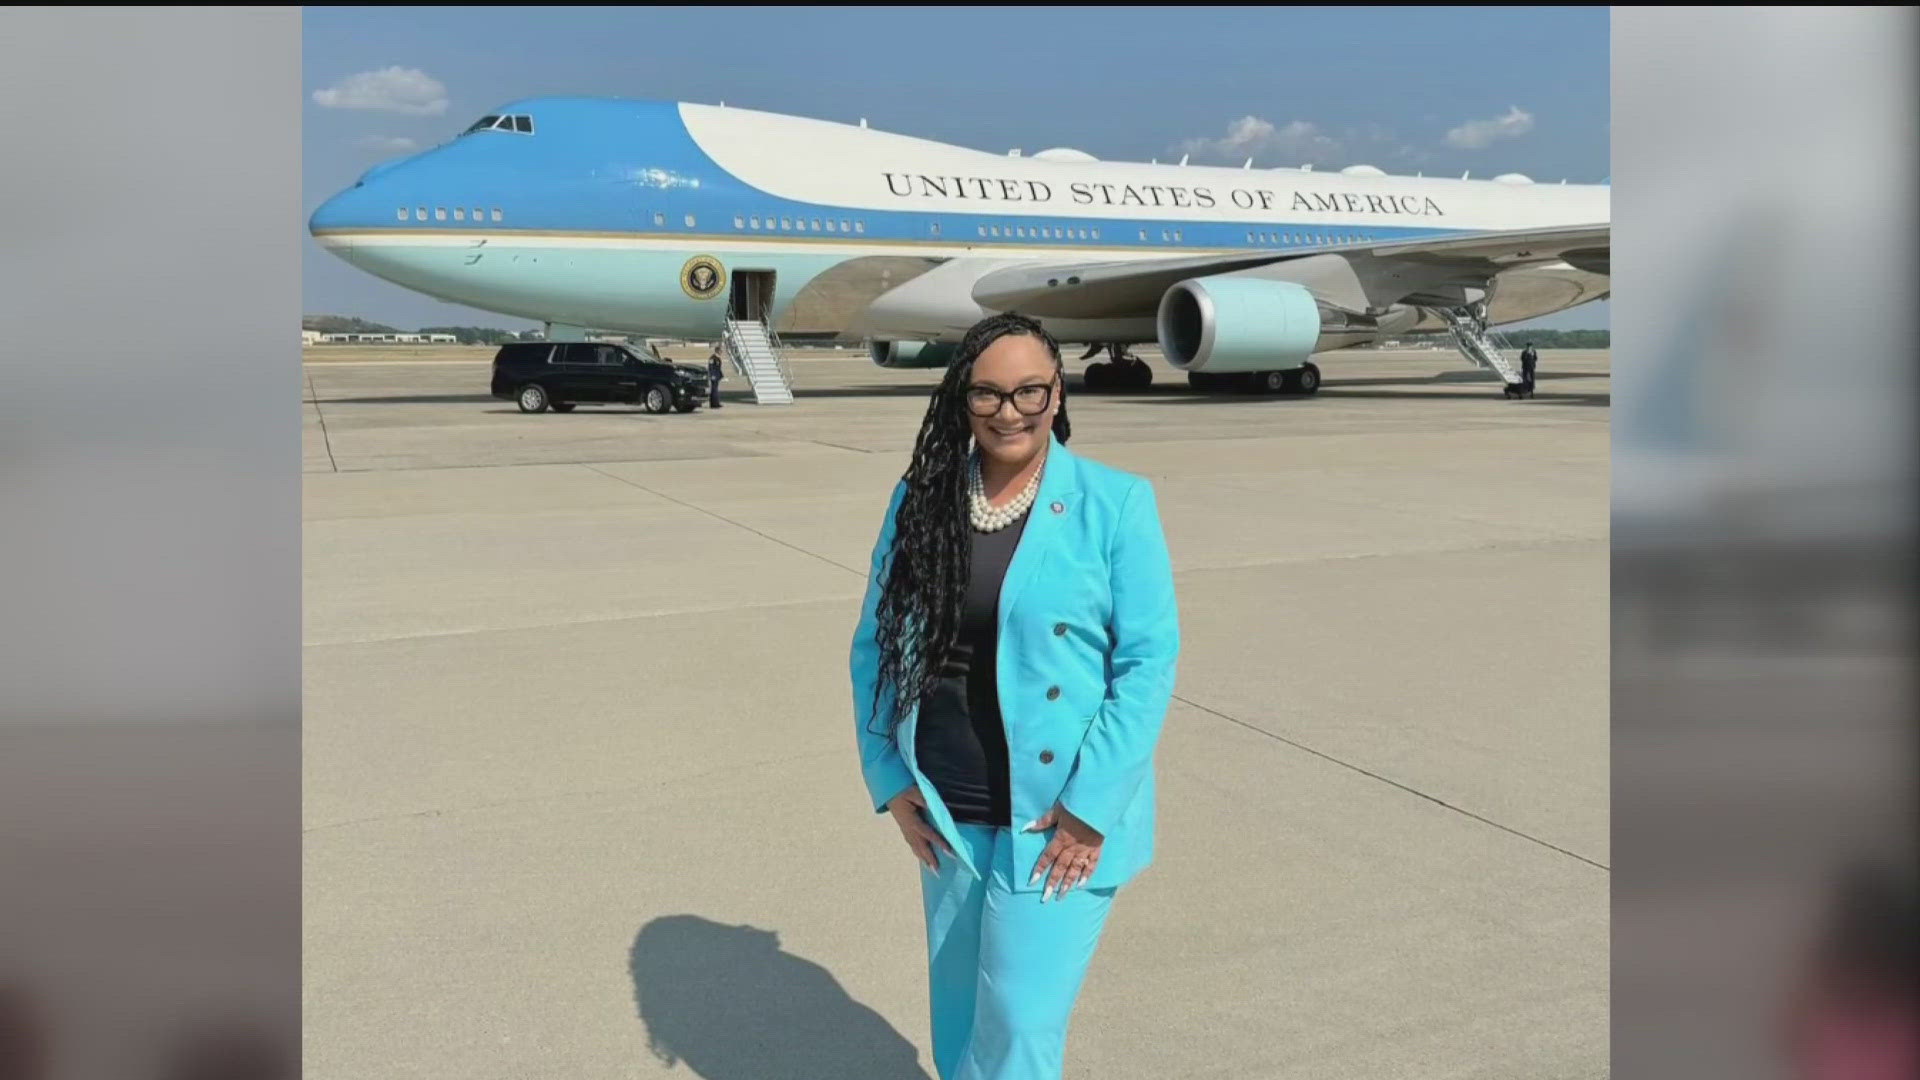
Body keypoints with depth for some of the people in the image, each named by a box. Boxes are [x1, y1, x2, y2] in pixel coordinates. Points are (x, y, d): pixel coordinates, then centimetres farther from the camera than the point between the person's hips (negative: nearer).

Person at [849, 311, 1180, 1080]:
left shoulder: (1114, 504, -9)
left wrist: (1090, 804, -15)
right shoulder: (921, 500, 2)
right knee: (960, 1015, 18)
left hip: (1060, 814, -4)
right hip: (948, 814, 4)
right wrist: (889, 777, 1)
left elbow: (1148, 658, -11)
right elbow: (874, 643, 7)